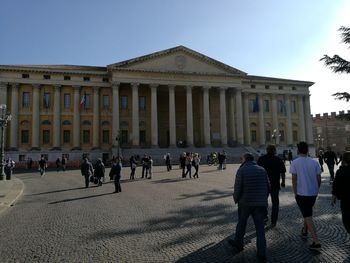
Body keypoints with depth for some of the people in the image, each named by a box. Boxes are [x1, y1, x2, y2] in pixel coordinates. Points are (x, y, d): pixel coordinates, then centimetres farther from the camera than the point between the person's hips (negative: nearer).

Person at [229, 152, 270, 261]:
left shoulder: (241, 170, -11)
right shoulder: (262, 170, 3)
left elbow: (237, 188, -13)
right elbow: (268, 187, 6)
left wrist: (236, 199, 5)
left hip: (245, 203, -3)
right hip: (260, 203, 3)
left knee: (241, 224, 18)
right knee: (260, 228, 8)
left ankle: (238, 243, 34)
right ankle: (262, 253, 7)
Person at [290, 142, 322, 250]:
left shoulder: (295, 162, -11)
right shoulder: (314, 162, -1)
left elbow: (294, 179, -10)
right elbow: (319, 179, 0)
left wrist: (295, 192, 1)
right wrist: (316, 190, 15)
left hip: (301, 193, -5)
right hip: (313, 193, 5)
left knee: (308, 217, 0)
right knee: (307, 213, 26)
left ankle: (316, 242, -4)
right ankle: (304, 231, 42)